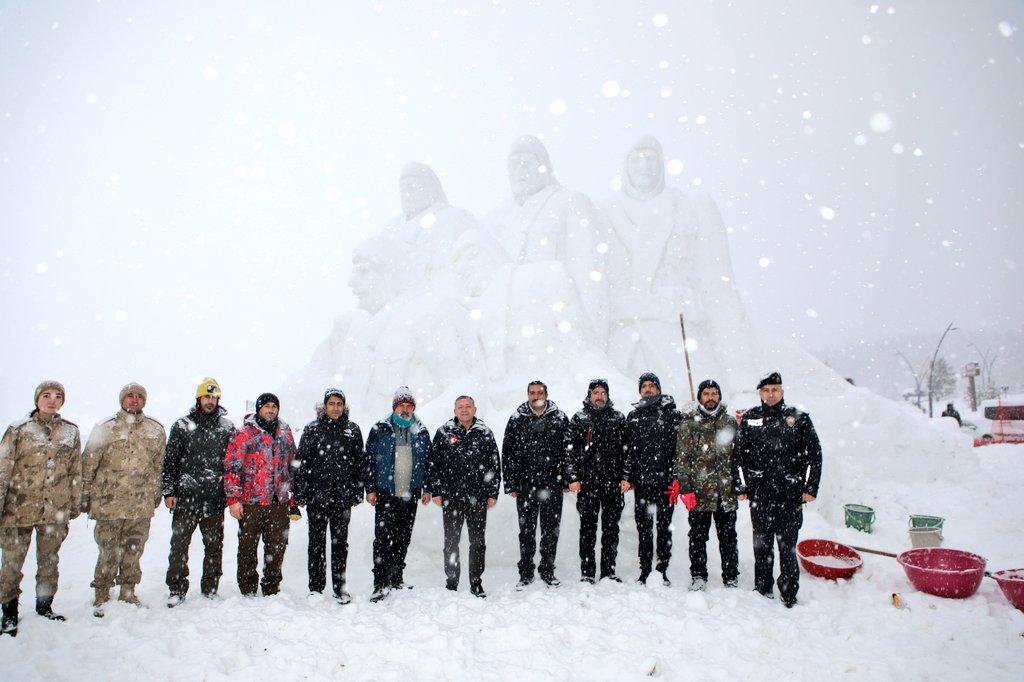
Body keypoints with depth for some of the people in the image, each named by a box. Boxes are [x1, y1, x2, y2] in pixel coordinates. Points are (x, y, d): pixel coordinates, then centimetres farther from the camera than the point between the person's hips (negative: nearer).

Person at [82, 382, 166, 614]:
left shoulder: (156, 429, 7)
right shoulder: (106, 428, -1)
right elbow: (88, 464, 3)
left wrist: (156, 494, 16)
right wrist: (84, 496, 2)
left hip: (142, 505, 2)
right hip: (109, 502, -2)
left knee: (134, 550, 10)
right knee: (108, 551, 3)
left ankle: (128, 591, 24)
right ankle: (102, 594, 18)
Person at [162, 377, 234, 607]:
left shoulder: (227, 428, 8)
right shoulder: (182, 426, 4)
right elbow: (169, 460, 4)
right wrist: (169, 491, -3)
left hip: (215, 499, 1)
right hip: (186, 497, -1)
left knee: (214, 545, 8)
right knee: (179, 544, 0)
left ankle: (210, 589, 19)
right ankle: (177, 590, 13)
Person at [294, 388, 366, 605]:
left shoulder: (353, 430, 6)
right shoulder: (312, 429, 1)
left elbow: (360, 462, 9)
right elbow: (301, 462, 0)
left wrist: (358, 492, 5)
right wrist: (300, 493, -4)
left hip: (343, 497, 1)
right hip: (317, 496, -1)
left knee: (340, 542, 9)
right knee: (317, 542, 8)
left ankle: (339, 587, 18)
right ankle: (316, 587, 18)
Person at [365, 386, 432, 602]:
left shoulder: (422, 432, 9)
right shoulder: (380, 430, 1)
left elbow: (428, 461, 14)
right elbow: (369, 461, 1)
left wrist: (427, 489, 9)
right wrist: (370, 489, -4)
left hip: (410, 495, 3)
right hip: (385, 493, -3)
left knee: (403, 538, 10)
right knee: (383, 538, -7)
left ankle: (396, 577, 22)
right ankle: (381, 583, -4)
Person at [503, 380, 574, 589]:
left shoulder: (559, 418, 4)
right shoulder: (516, 419, 4)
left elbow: (569, 450, 4)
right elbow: (507, 453, 5)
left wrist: (570, 479, -3)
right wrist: (510, 484, 1)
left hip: (553, 485, 0)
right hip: (525, 485, 0)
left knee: (551, 530, 9)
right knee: (526, 530, 8)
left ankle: (547, 572, 23)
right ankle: (526, 573, 20)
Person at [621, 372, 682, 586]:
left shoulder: (672, 414, 3)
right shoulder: (633, 416, 12)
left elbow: (680, 447, -1)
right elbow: (628, 449, 11)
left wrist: (675, 477, -9)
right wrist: (626, 476, 3)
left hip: (665, 480, -2)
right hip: (641, 481, 2)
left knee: (664, 527, 5)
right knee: (643, 528, 7)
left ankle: (662, 570, 14)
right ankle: (645, 570, 15)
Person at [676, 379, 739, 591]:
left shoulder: (730, 422, 9)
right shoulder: (689, 424, 1)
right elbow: (682, 458, -2)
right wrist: (686, 488, -9)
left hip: (726, 492, 2)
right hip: (699, 492, -2)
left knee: (728, 537, 10)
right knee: (698, 536, 7)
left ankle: (731, 577, 22)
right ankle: (698, 575, 19)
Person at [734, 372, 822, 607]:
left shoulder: (799, 418, 3)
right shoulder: (749, 418, 6)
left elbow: (815, 455, 5)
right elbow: (737, 455, 9)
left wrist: (810, 488, 0)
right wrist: (740, 486, 5)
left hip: (790, 496, -1)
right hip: (759, 496, 2)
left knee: (787, 547, 2)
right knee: (762, 546, 10)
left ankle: (789, 594, 15)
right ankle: (762, 590, 22)